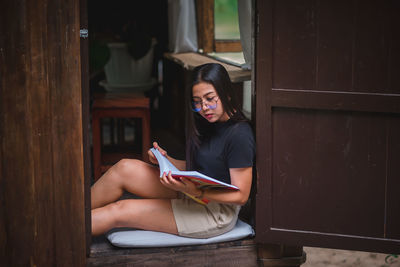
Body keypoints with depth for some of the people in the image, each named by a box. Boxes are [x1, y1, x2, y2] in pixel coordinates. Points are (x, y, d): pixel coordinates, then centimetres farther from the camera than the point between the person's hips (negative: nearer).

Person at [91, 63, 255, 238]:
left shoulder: (239, 135, -19)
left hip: (217, 214, -8)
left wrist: (196, 192, -32)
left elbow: (241, 196, -19)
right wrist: (166, 159, -3)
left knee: (118, 212, -12)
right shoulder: (210, 125, 9)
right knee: (124, 168, -6)